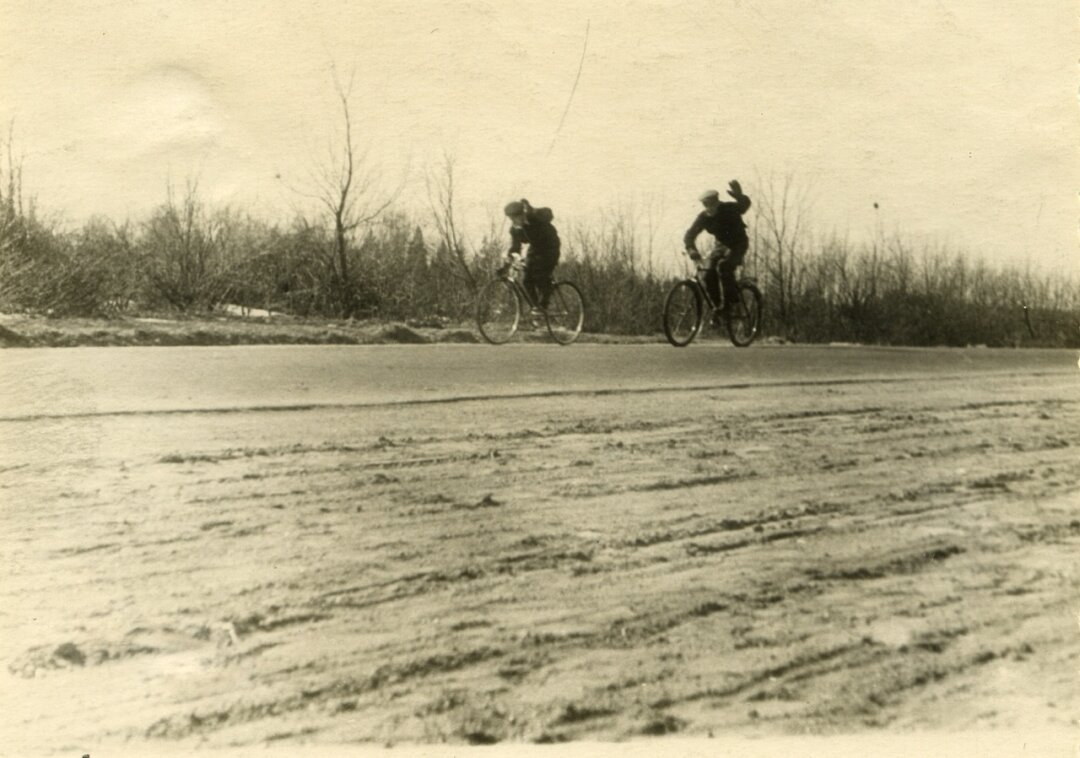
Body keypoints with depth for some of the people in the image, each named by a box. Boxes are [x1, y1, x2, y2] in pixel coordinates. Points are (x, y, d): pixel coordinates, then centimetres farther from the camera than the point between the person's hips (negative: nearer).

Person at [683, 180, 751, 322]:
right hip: (720, 244, 5)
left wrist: (739, 195, -68)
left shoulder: (729, 209, -23)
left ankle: (730, 303, -17)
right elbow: (690, 234, -19)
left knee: (723, 266, -31)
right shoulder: (703, 217, -11)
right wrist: (691, 249, -41)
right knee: (709, 274, -14)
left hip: (738, 244, -5)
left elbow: (744, 205, -43)